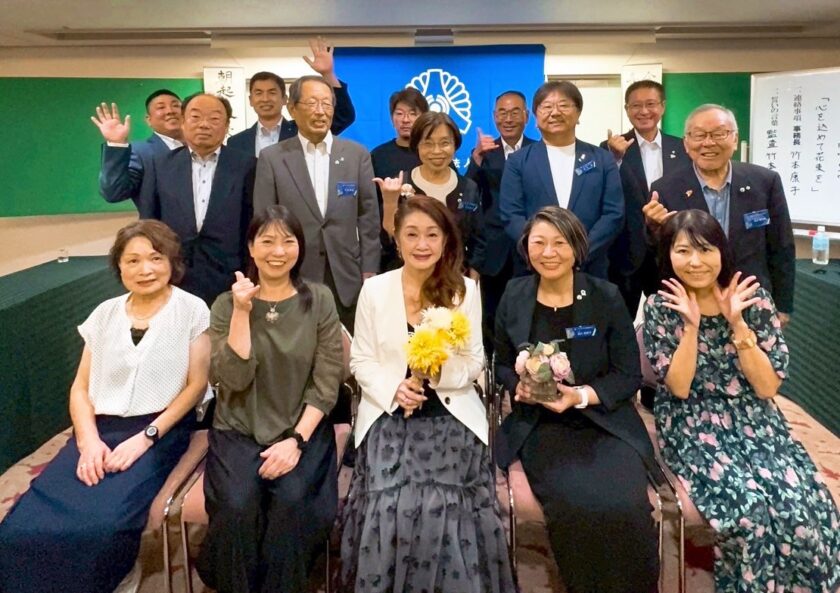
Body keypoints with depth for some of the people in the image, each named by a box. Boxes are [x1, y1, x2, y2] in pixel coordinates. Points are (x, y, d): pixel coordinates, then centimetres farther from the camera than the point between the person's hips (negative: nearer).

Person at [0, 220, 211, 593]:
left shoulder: (191, 310, 2)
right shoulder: (104, 314, 14)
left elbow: (196, 384, -3)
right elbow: (80, 388, 12)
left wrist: (146, 437, -13)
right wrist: (89, 441, -7)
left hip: (160, 431, -4)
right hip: (100, 430, 4)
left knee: (103, 526, -30)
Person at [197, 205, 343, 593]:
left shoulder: (319, 301, 1)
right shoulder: (226, 304, 1)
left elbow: (326, 383, -3)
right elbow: (234, 378, -11)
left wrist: (296, 440, -14)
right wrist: (242, 312, -18)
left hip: (303, 431, 0)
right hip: (238, 431, 0)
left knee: (291, 501, -27)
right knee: (237, 506, -26)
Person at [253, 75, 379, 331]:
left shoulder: (357, 154, 4)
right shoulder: (272, 158, 0)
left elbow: (368, 218, 5)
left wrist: (369, 273, 1)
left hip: (347, 279, 1)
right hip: (292, 279, -1)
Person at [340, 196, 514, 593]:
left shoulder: (465, 290, 3)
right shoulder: (374, 289, 3)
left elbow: (475, 363, 3)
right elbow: (361, 361, 4)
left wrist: (443, 367, -18)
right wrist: (394, 390, -14)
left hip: (450, 414, 0)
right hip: (389, 413, 1)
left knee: (446, 507, -19)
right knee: (388, 505, -18)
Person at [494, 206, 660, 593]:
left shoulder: (606, 296, 0)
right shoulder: (514, 296, 5)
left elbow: (629, 375, 0)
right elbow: (502, 366, 15)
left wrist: (582, 396, -17)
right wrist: (520, 385, -8)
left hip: (605, 421, 0)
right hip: (541, 426, 0)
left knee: (626, 506, -27)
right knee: (575, 507, -27)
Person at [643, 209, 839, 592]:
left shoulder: (754, 297, -3)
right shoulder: (660, 307, -5)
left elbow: (767, 388, -7)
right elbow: (679, 388, -10)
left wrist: (737, 324, -17)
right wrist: (691, 326, -20)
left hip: (754, 422, 2)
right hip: (693, 426, -2)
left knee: (804, 504, -23)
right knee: (748, 506, -27)